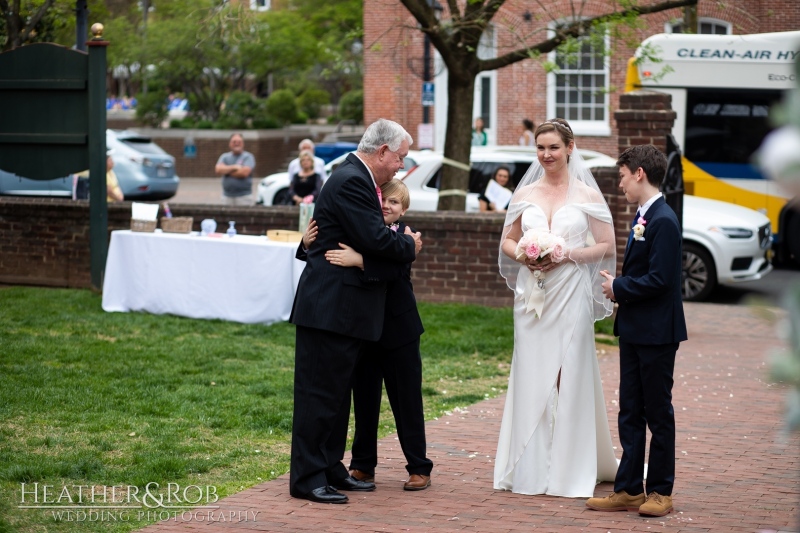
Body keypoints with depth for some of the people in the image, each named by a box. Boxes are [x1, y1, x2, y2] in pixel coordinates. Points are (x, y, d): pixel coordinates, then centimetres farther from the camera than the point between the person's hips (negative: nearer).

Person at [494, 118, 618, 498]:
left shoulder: (586, 194, 1)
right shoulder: (524, 194, 10)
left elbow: (606, 246, 0)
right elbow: (507, 241, 15)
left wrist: (567, 255, -13)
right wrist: (524, 255, -6)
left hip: (570, 294, -3)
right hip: (532, 295, 3)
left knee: (569, 376, -4)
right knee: (531, 377, 2)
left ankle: (569, 471, 2)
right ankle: (530, 469, 7)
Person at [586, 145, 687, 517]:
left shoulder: (663, 220, -17)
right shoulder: (642, 217, 13)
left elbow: (659, 279, -23)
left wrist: (619, 288, -12)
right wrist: (619, 288, 1)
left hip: (656, 333, -9)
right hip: (634, 330, 9)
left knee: (658, 413, 1)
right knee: (630, 413, 10)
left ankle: (660, 491, 10)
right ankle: (628, 490, 14)